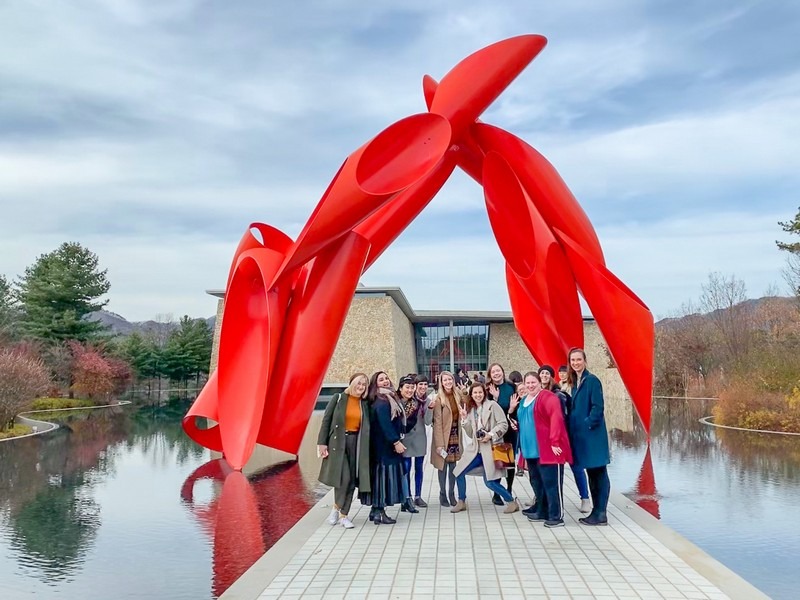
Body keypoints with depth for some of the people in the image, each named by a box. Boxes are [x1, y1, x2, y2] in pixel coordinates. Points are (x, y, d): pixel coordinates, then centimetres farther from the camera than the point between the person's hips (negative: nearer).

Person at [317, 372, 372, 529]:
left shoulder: (365, 403, 7)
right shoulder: (338, 398, -2)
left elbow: (366, 426, 10)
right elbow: (326, 420, -3)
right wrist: (322, 442, -8)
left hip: (356, 442, 4)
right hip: (338, 442, -4)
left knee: (352, 480, 3)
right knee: (344, 477, -13)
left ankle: (343, 515, 13)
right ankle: (336, 508, 10)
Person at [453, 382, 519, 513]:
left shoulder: (492, 405, -6)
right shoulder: (471, 409, 12)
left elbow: (504, 424, -10)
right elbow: (470, 434, 10)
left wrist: (490, 435, -20)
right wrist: (464, 419, -3)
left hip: (491, 448, -7)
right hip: (476, 448, 7)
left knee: (490, 482, -12)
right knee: (459, 473, 5)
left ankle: (512, 502, 6)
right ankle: (461, 502, 22)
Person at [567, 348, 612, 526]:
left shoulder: (592, 380, -10)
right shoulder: (575, 383, 14)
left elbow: (598, 407, -16)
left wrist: (588, 424, -18)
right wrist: (574, 427, 6)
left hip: (593, 434, -8)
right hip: (581, 435, 8)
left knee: (599, 474, -2)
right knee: (591, 474, 12)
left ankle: (601, 514, 2)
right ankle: (596, 511, 18)